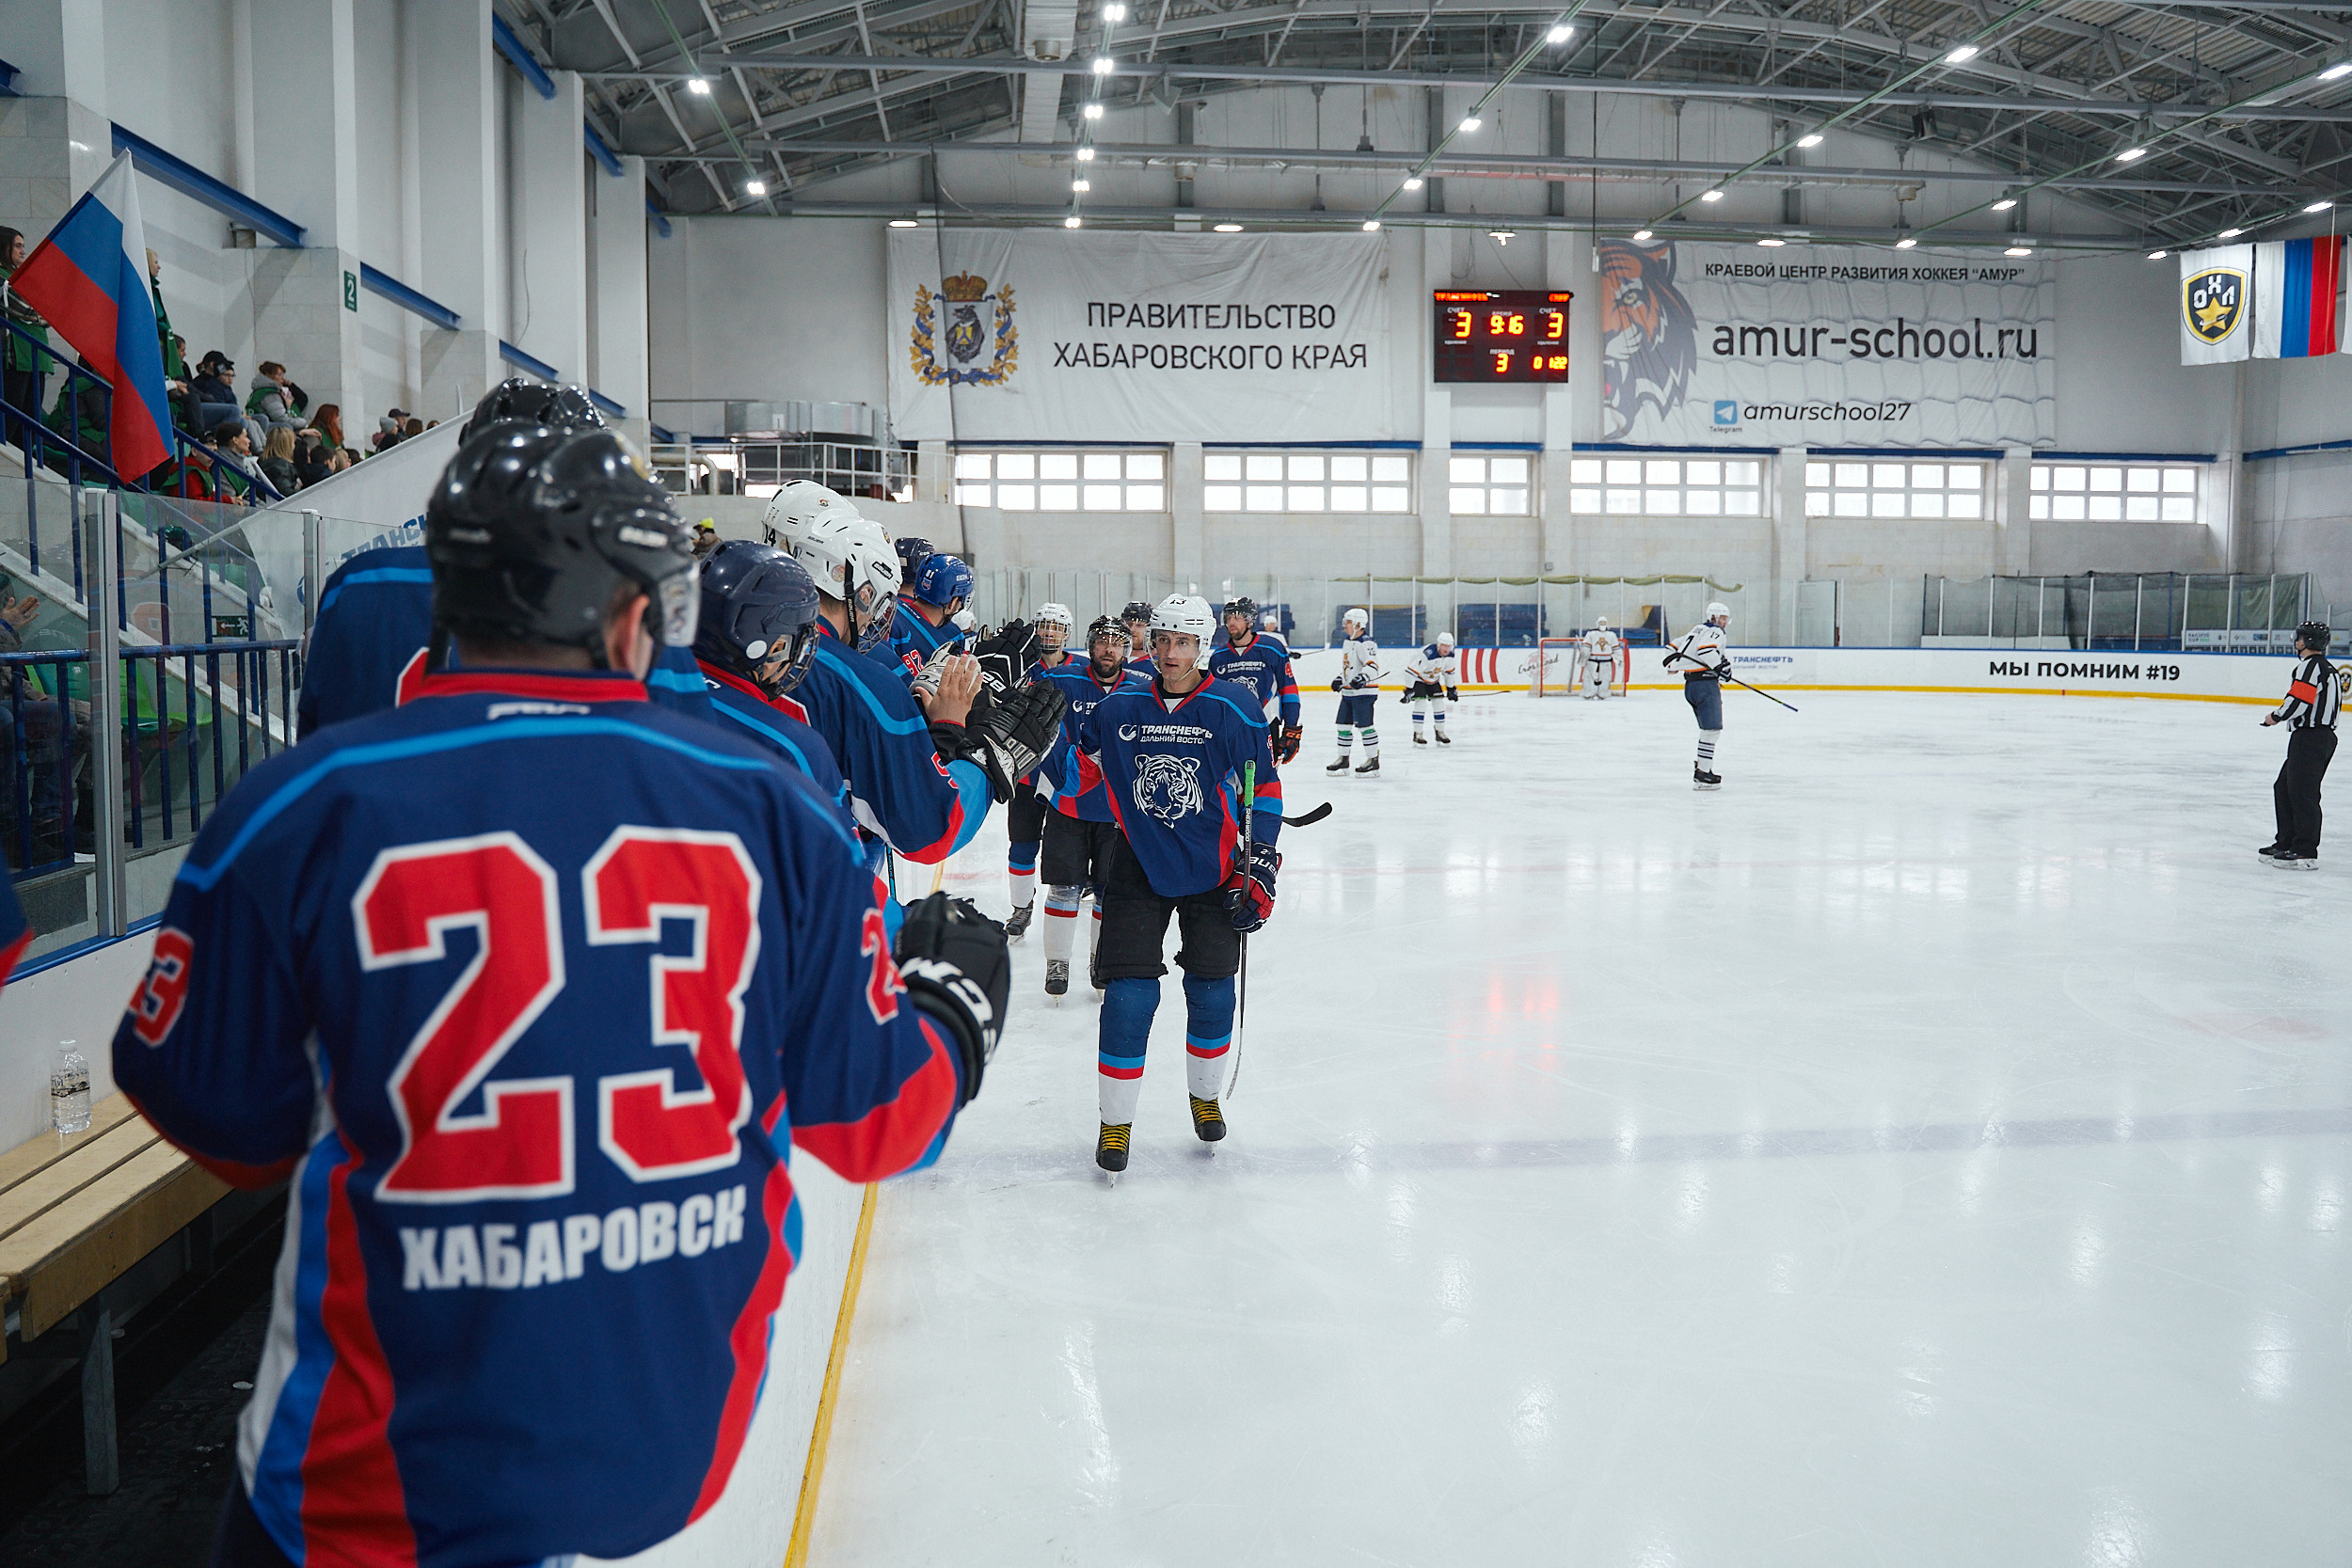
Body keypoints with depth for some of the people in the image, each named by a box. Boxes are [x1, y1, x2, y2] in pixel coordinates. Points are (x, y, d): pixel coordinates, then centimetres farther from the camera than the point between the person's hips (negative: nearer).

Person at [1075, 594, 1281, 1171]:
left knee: (1212, 993, 9)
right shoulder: (1118, 710, -4)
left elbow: (1263, 788, -1)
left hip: (1214, 871, 0)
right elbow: (1075, 780, 4)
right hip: (1138, 868, 0)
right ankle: (1116, 1120, 10)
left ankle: (1204, 1095, 35)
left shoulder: (1234, 708, -8)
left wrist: (1259, 863, -5)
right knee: (1129, 995, -6)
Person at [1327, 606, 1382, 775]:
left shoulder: (1366, 643, -14)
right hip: (1348, 692, 10)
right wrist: (1339, 679, 21)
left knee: (1364, 725, -9)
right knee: (1343, 725, 11)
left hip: (1364, 691, -10)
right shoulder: (1347, 642, 17)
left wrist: (1362, 678, -39)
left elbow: (1372, 665, -25)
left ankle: (1373, 760, -3)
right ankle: (1343, 759, 20)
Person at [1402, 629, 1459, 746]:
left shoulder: (1450, 655, -12)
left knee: (1439, 703, 2)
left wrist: (1450, 688, 13)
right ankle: (1417, 735, -9)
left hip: (1433, 679, 7)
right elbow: (1411, 671, -32)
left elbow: (1449, 671, 8)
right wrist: (1409, 690, -30)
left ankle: (1441, 733, 14)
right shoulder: (1427, 654, -36)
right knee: (1420, 702, -17)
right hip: (1418, 678, -7)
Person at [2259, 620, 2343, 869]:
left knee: (2302, 792, -11)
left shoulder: (2310, 665, -12)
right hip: (2323, 734, 11)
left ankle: (2305, 853, -12)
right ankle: (2286, 843, 22)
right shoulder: (2328, 668, 20)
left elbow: (2298, 701, -20)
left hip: (2310, 736, -11)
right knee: (2284, 788, 16)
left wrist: (2276, 716, -7)